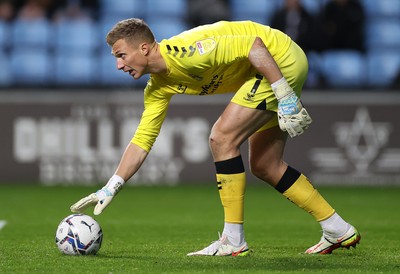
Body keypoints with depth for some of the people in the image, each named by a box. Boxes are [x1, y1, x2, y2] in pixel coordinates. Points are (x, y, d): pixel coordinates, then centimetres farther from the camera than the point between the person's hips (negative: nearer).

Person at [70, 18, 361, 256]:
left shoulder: (181, 51, -25)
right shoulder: (159, 86, 3)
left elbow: (254, 45, -27)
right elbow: (142, 140, 9)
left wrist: (285, 95, -28)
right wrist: (110, 189, 4)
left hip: (280, 60, -10)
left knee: (222, 137, -15)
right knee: (265, 166, 10)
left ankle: (234, 240, -10)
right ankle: (338, 230, 18)